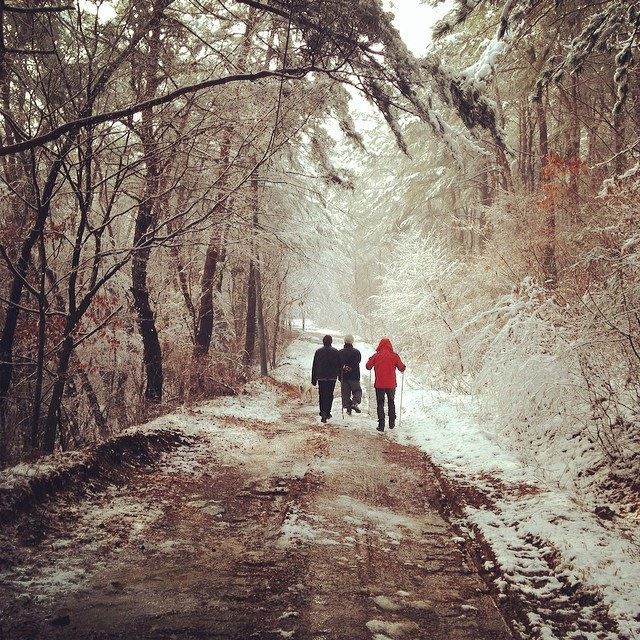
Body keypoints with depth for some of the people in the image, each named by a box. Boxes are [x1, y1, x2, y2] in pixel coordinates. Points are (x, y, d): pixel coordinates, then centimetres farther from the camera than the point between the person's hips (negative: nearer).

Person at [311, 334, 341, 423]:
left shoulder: (318, 352, 1)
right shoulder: (336, 352, 1)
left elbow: (314, 366, 3)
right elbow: (339, 365, 4)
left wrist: (313, 379, 9)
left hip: (321, 377, 0)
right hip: (332, 377, 0)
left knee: (322, 395, 4)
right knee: (330, 395, 10)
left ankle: (323, 413, -4)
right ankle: (327, 413, 9)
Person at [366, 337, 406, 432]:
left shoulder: (376, 355, -4)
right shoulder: (394, 355, -4)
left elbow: (368, 366, 5)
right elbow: (402, 368, 1)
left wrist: (371, 360, 24)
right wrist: (403, 368, 24)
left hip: (379, 384, -1)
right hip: (391, 384, 1)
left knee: (380, 404, 5)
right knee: (391, 403, 19)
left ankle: (381, 425, -2)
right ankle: (392, 423, 22)